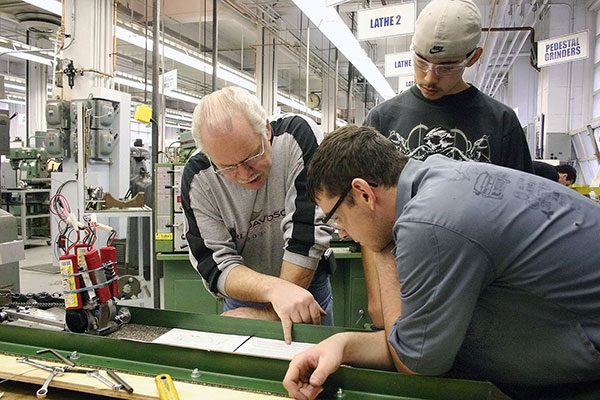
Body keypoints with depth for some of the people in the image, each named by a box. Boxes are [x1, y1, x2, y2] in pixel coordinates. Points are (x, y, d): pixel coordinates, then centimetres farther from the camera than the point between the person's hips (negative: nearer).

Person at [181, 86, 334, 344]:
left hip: (308, 284, 0)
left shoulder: (298, 136, -26)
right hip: (245, 293, 1)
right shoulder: (197, 178, -20)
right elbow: (215, 267, -22)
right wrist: (274, 289, -42)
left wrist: (271, 313, -26)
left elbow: (309, 231, -29)